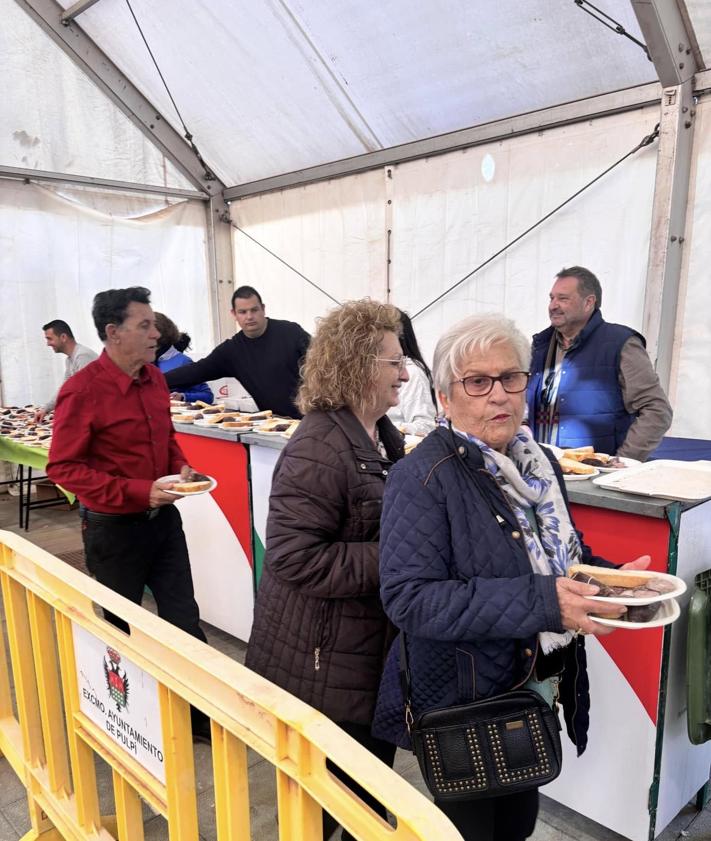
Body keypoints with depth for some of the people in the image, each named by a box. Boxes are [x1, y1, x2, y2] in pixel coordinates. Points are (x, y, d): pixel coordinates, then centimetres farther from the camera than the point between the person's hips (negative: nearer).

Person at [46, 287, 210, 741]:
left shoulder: (154, 377, 1)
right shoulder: (82, 390, -19)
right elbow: (63, 467, -17)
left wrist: (181, 466, -5)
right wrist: (137, 492, -25)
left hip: (163, 516, 6)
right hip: (113, 525, -5)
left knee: (184, 618, 12)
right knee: (121, 627, 16)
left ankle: (201, 714, 27)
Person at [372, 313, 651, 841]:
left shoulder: (540, 462, 1)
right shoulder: (423, 478, -22)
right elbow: (409, 598, -29)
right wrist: (541, 602, -34)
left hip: (539, 693, 7)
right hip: (460, 707, -6)